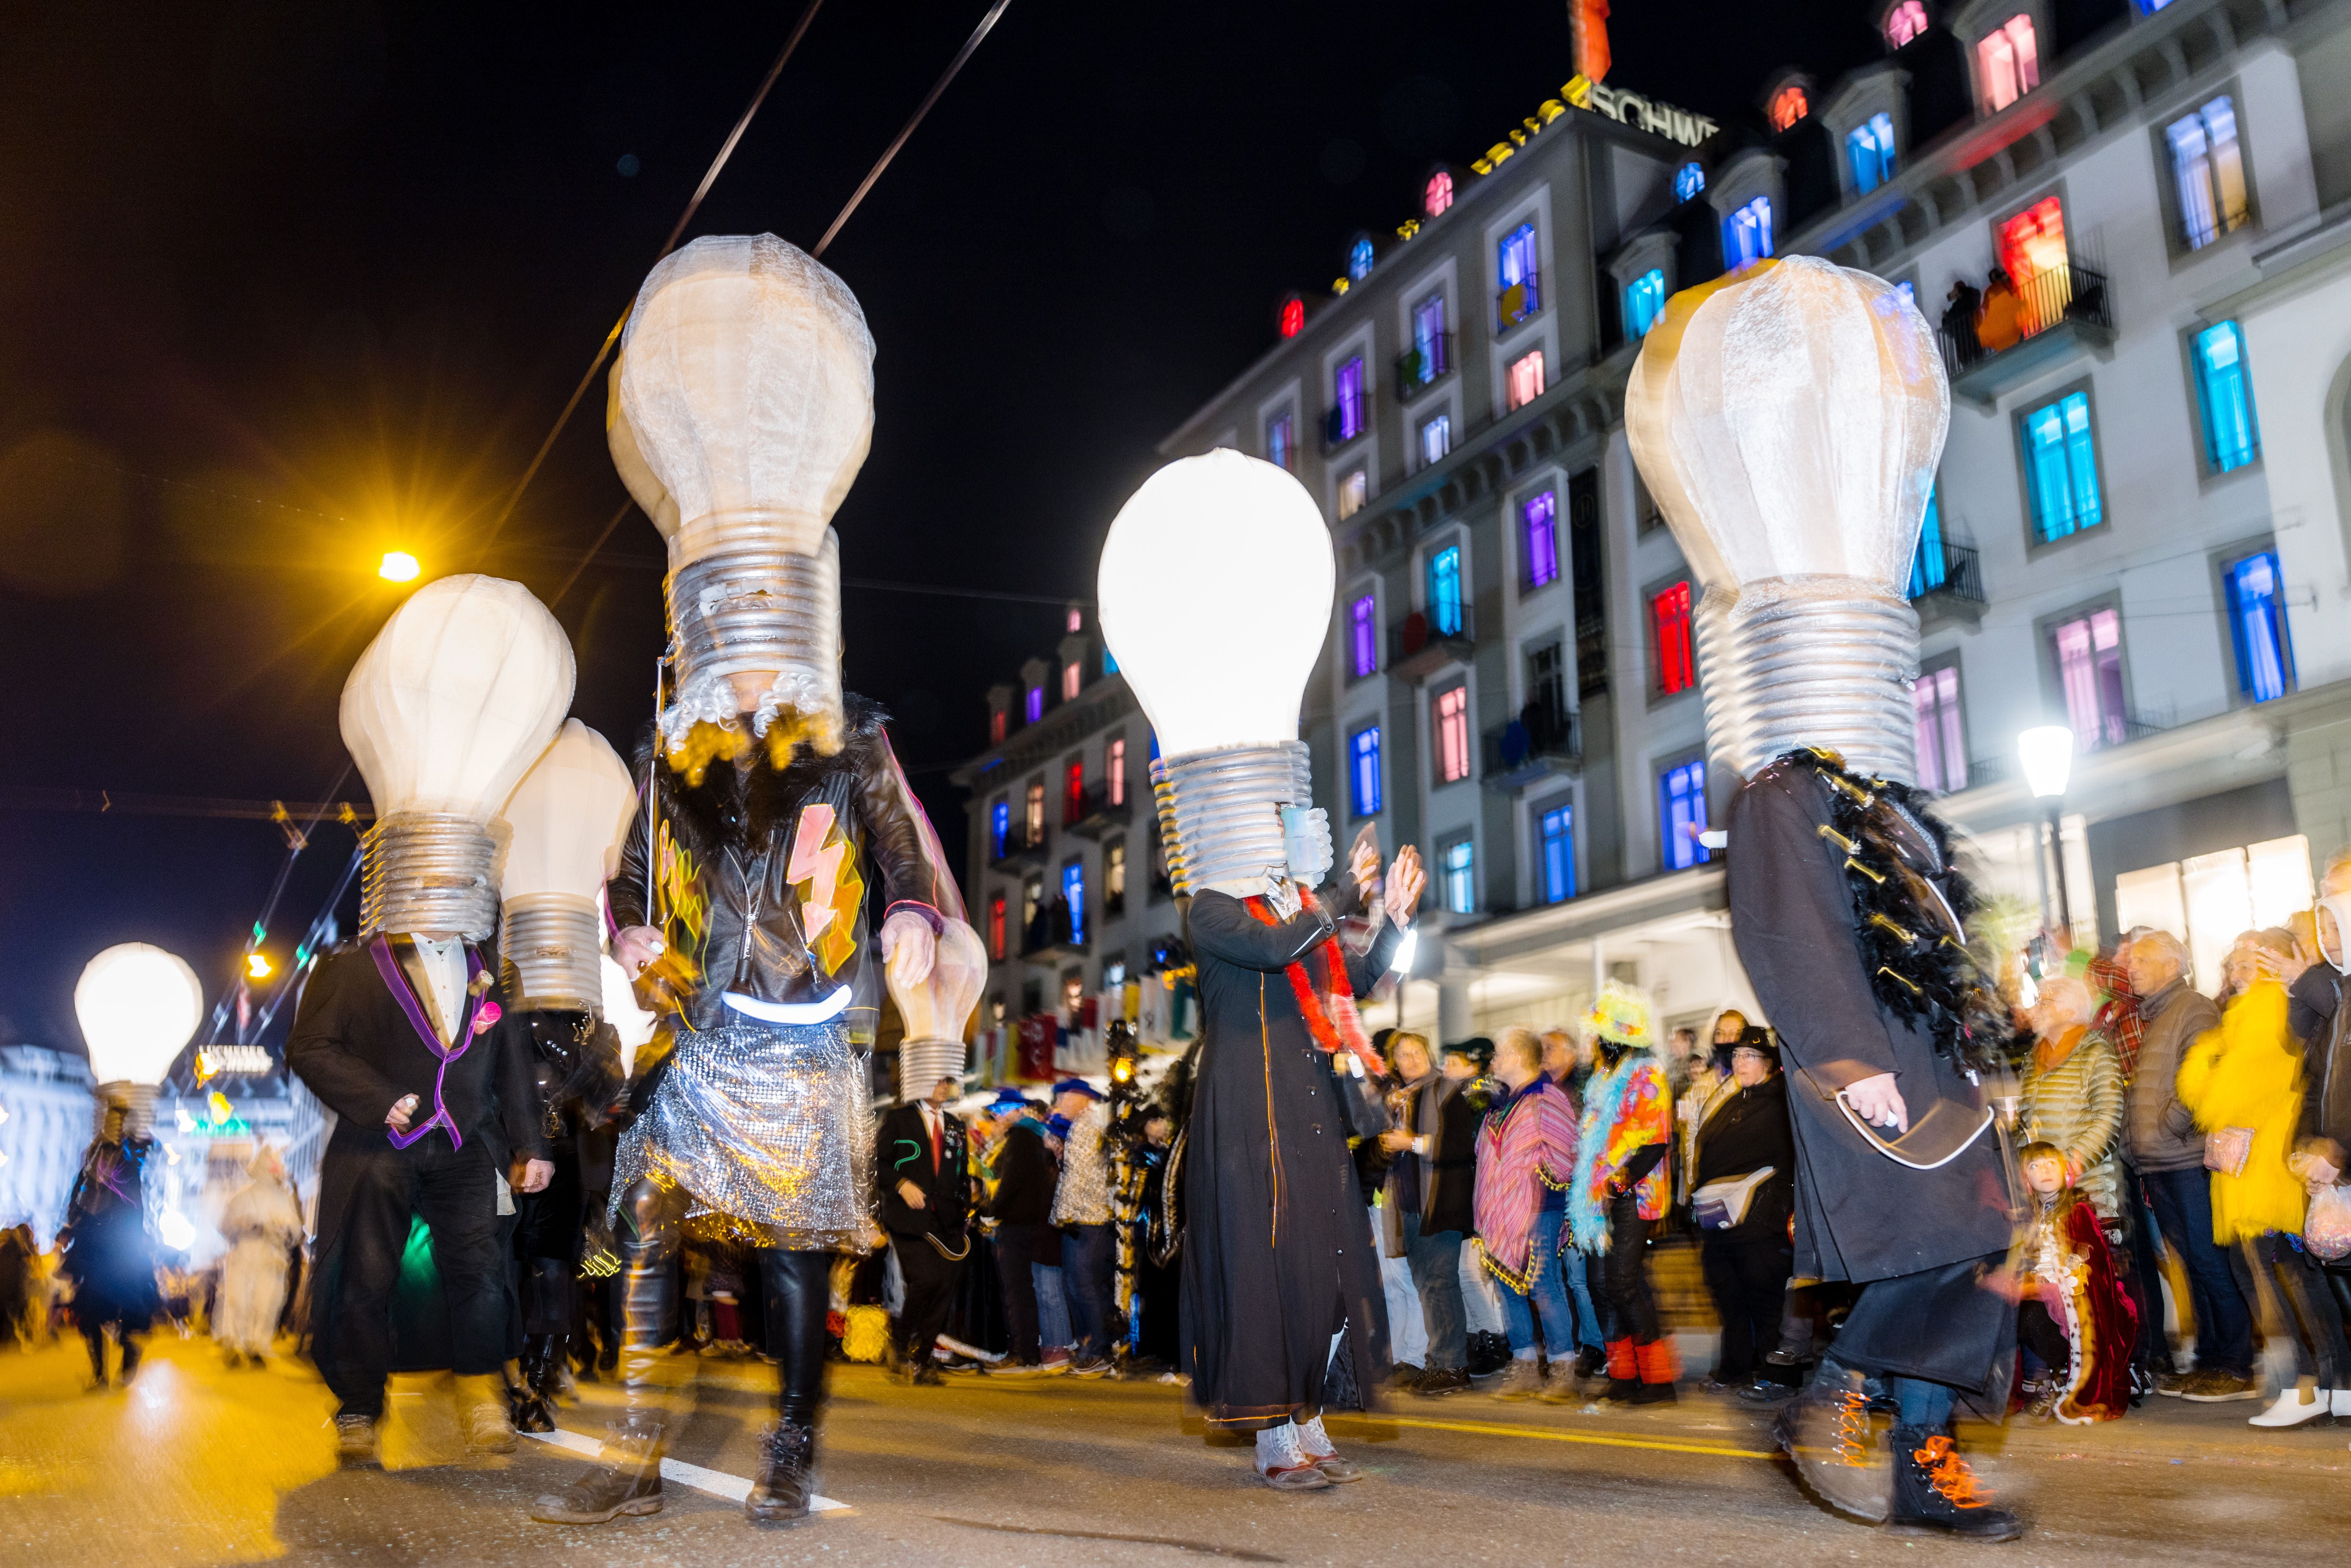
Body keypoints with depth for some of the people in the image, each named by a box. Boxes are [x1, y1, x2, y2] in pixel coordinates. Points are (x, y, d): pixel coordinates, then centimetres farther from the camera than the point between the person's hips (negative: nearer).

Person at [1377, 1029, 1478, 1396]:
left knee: (1439, 1281, -9)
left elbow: (1463, 1145, -14)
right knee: (1424, 1284, 11)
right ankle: (1441, 1362, 18)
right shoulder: (1394, 1099, 16)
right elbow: (1385, 1147, 24)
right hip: (1408, 1203, 8)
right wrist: (1387, 1146, 2)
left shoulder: (1450, 1090, -5)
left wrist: (1413, 1143, -12)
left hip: (1441, 1198, -8)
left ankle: (1450, 1366, -4)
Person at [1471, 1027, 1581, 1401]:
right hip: (1505, 1210, 9)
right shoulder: (1507, 1102, 16)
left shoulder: (1545, 1100, -11)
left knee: (1543, 1286, -7)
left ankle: (1563, 1372, 1)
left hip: (1537, 1210, -9)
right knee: (1510, 1284, 8)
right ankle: (1525, 1371, 15)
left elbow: (1562, 1154, -14)